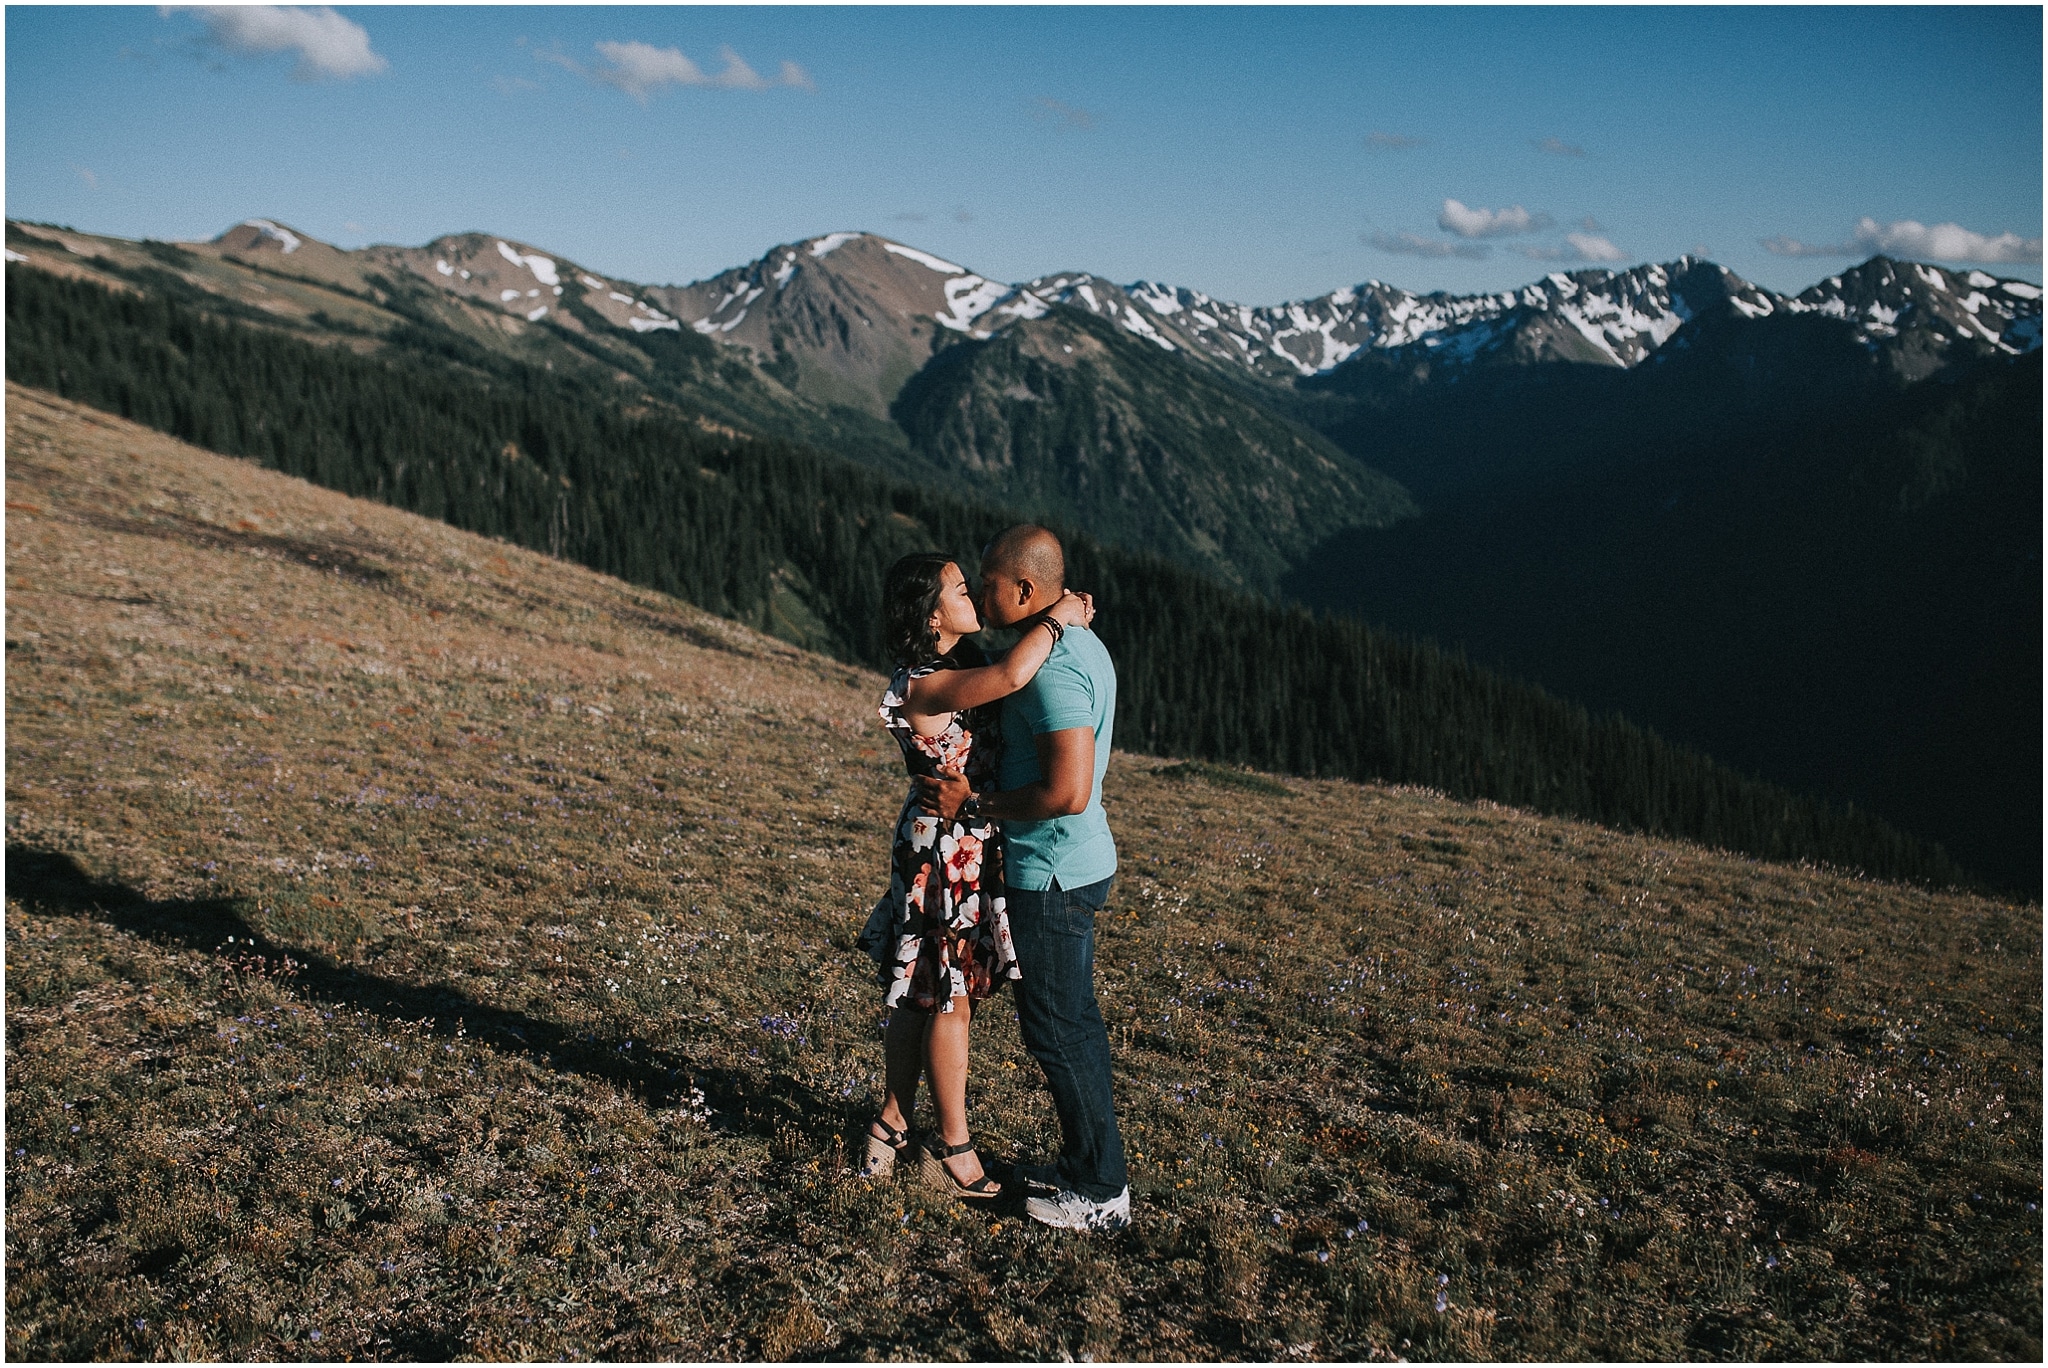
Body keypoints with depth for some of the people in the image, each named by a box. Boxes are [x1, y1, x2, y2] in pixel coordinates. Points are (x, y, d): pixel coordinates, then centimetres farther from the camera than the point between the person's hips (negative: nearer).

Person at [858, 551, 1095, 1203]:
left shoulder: (955, 670, 6)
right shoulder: (924, 687, -23)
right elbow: (1012, 676, -40)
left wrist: (1066, 618, 1)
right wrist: (1055, 620, -23)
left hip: (966, 849, 9)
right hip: (947, 850, -9)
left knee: (920, 996, 18)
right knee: (950, 1000, 4)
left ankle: (892, 1125, 31)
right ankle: (953, 1152, 18)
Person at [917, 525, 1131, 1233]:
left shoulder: (1053, 668, -23)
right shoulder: (1082, 645, 10)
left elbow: (1066, 792, -29)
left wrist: (974, 800, -18)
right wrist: (982, 777, 13)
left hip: (1052, 874, -10)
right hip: (1076, 864, 10)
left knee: (1056, 1031, 1)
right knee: (1074, 1022, 18)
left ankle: (1100, 1193, 12)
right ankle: (1085, 1166, 30)